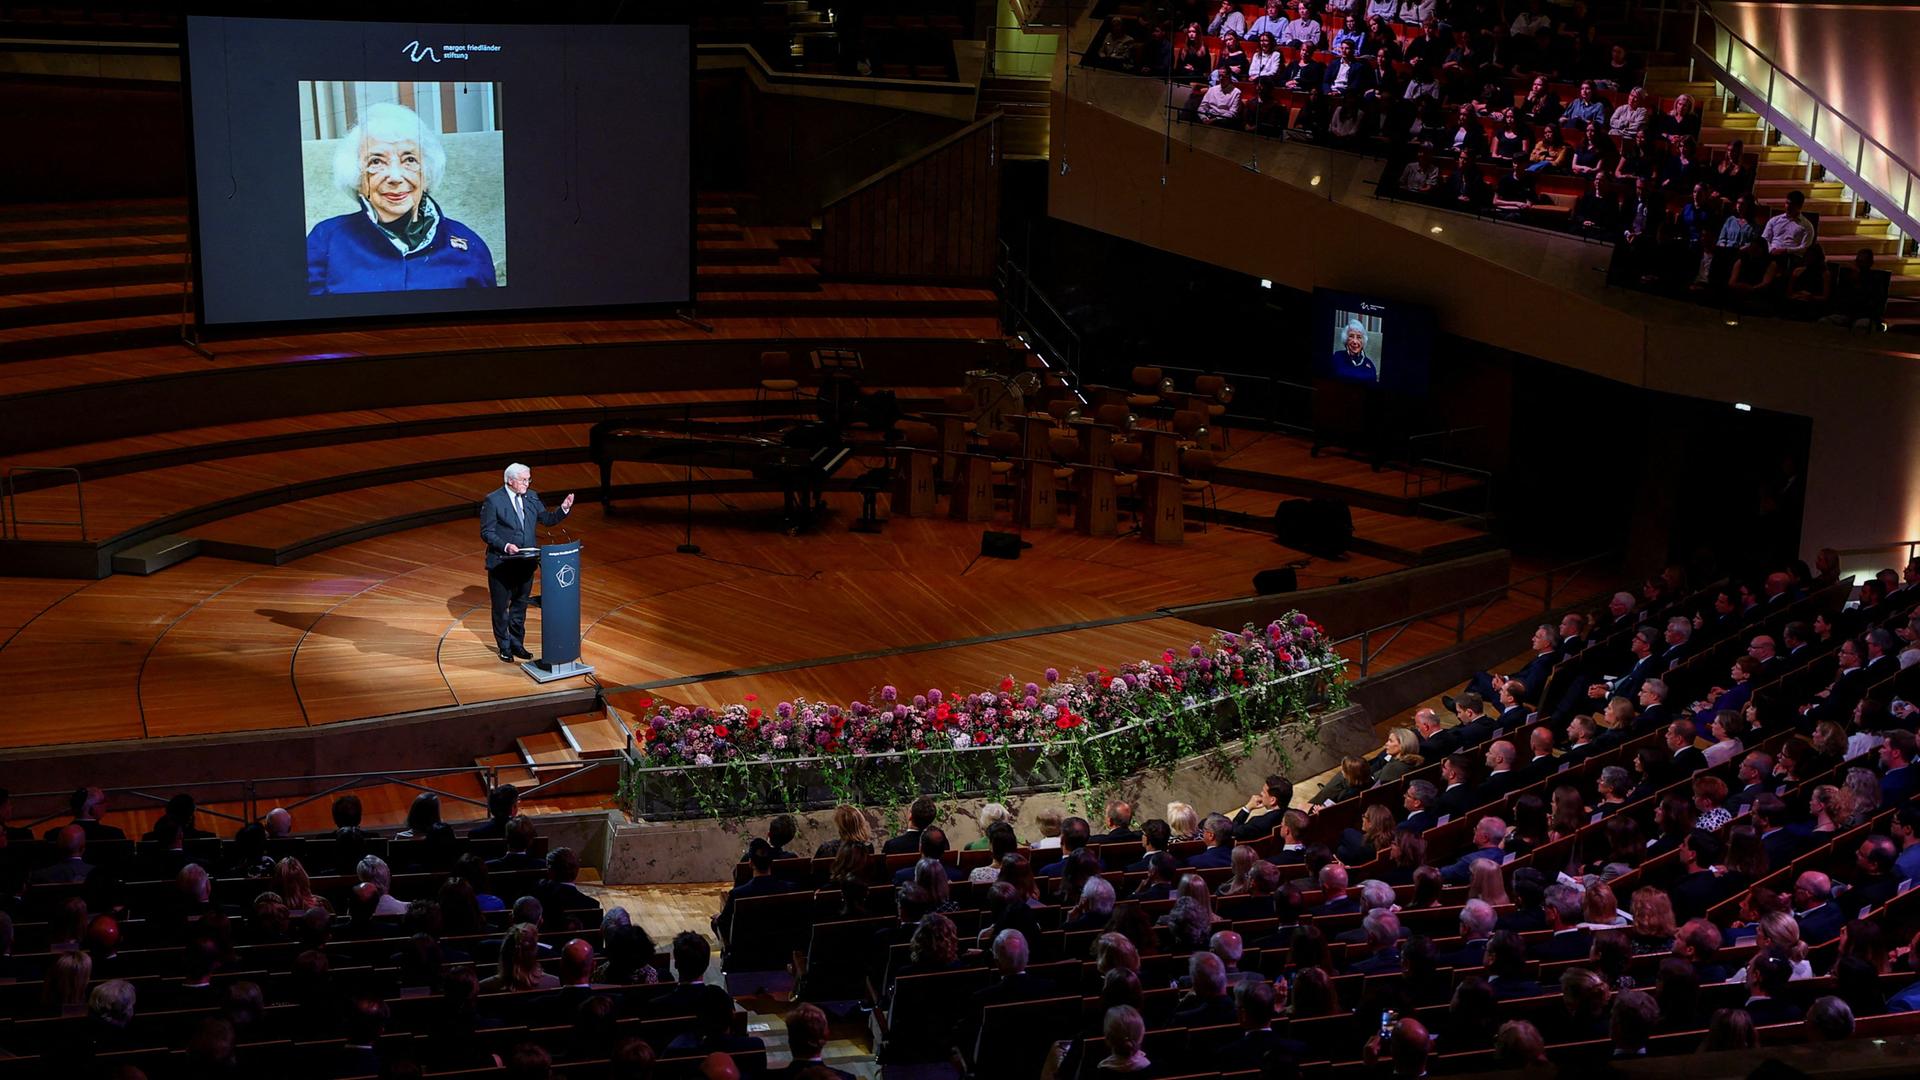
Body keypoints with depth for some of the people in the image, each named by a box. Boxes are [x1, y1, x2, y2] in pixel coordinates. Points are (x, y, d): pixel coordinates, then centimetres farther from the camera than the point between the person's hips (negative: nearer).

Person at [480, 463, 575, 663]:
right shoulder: (493, 501, -13)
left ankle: (517, 643, 29)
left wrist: (564, 509, -10)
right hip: (502, 564, -5)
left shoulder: (531, 497, 4)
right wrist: (505, 546, -27)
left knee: (520, 605, 16)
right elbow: (486, 532, -13)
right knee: (501, 607, 8)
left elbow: (547, 519, 7)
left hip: (526, 562, 5)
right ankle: (504, 647, 22)